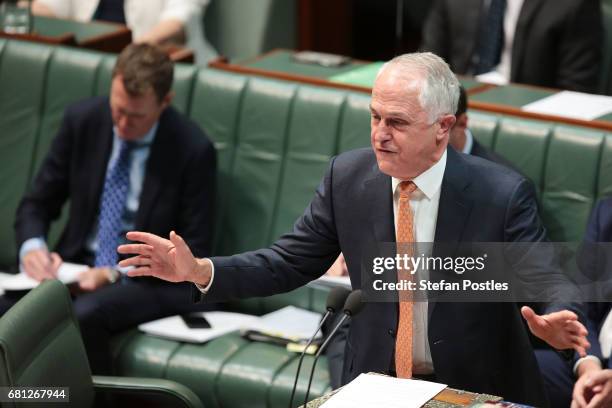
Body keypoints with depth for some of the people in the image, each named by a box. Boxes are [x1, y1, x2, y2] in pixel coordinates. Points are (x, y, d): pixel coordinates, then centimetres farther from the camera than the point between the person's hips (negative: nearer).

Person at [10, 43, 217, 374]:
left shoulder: (193, 150, -13)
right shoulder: (82, 120, -2)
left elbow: (192, 254, -9)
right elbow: (36, 202, 7)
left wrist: (116, 274, -21)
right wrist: (32, 245, -16)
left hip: (154, 279, -4)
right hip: (79, 264, 4)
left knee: (84, 314, -35)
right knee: (7, 302, -26)